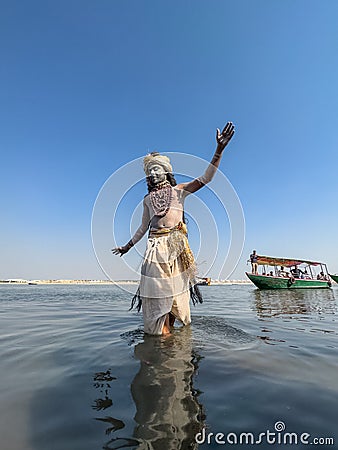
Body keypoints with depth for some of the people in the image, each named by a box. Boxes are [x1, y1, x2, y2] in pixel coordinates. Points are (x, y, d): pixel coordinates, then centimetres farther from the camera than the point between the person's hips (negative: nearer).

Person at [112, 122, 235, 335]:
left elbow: (205, 178, 0)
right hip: (156, 246, 2)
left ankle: (170, 326, 16)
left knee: (176, 286, 1)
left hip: (176, 244, -2)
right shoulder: (147, 200, 18)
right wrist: (128, 246, 28)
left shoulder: (179, 190, 11)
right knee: (158, 286, -3)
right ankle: (162, 330, 7)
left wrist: (219, 149, -10)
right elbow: (143, 227, 24)